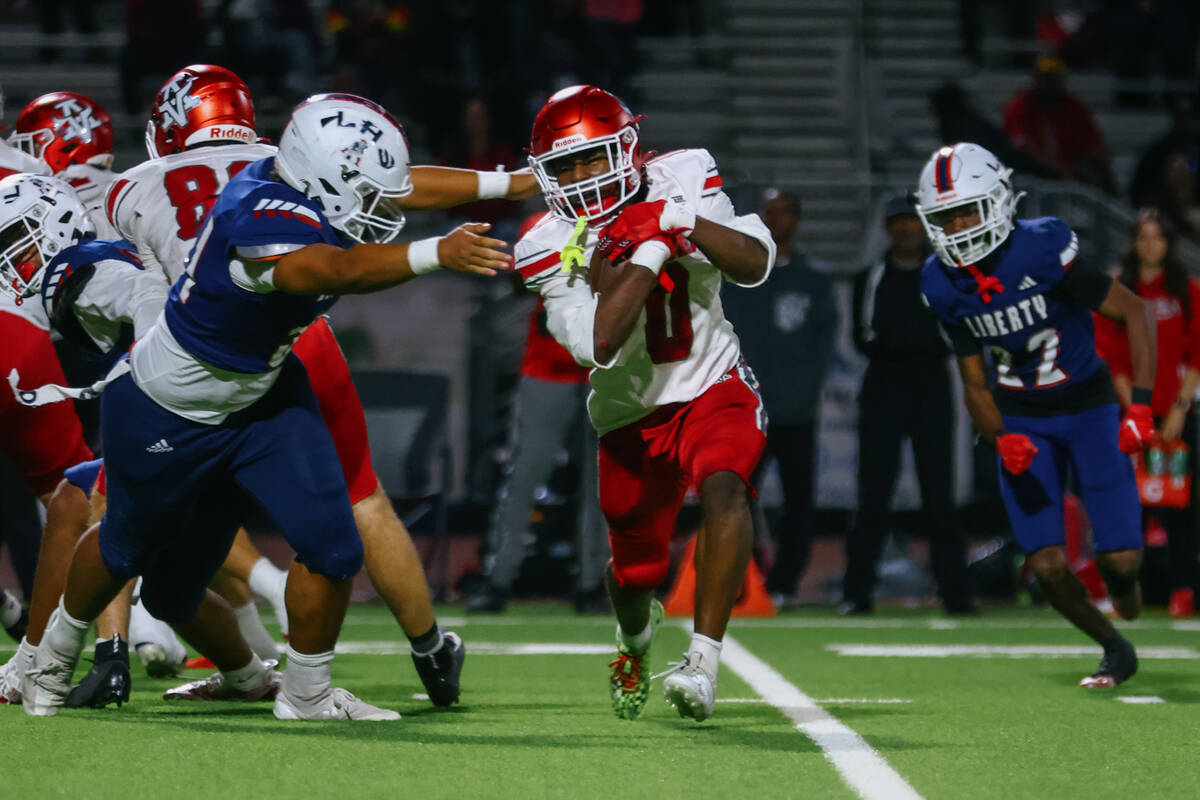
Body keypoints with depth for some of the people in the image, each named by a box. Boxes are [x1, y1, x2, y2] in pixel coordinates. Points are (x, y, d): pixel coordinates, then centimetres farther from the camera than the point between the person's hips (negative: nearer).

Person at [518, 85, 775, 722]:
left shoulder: (680, 181, -11)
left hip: (711, 387, -1)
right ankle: (635, 638, 49)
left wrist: (686, 223, -31)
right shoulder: (553, 248, -16)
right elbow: (599, 343, -29)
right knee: (635, 571, 10)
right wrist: (650, 250, -30)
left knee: (723, 489, -32)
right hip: (632, 412, 1)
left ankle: (702, 665, -33)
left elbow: (756, 264, -17)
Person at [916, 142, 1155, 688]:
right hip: (1020, 421, 3)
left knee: (1120, 559, -13)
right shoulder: (945, 285, -8)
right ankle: (1115, 649, 18)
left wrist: (1140, 406, -22)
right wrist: (1001, 439, -17)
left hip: (1086, 406, -3)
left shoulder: (1042, 252, -23)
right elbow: (975, 384, 3)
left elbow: (1134, 314, -14)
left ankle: (1121, 584, 26)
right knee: (1047, 567, -10)